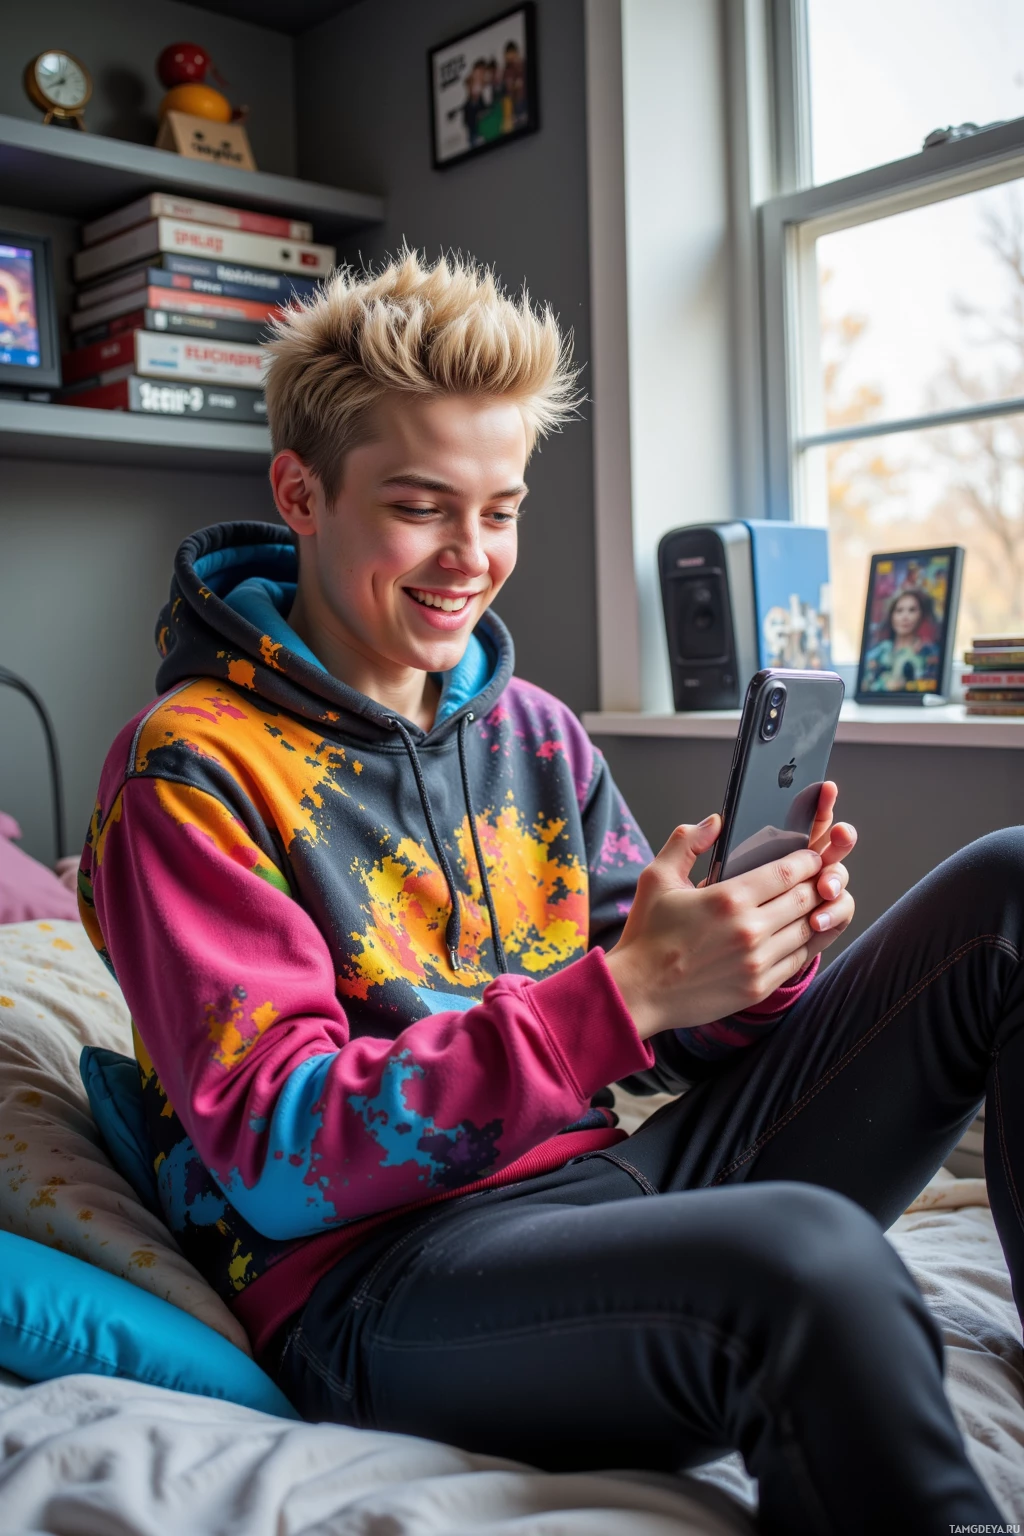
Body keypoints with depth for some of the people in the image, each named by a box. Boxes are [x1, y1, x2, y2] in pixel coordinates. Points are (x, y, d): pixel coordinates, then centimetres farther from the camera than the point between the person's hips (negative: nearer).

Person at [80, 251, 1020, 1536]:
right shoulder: (191, 769, -6)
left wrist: (764, 960, -11)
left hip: (613, 1184, 7)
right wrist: (620, 995, -23)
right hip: (374, 1277, -6)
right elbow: (278, 1160, -15)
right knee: (812, 1253, -38)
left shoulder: (534, 732, 12)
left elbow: (680, 1038, 13)